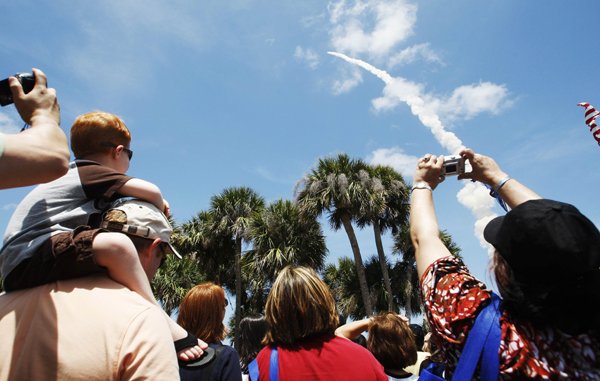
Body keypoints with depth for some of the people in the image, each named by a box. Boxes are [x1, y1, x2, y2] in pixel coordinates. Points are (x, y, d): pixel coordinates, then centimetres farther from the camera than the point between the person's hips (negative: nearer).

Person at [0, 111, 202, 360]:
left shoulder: (70, 175, 22)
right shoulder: (93, 173, -6)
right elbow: (151, 192, -19)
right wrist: (160, 209, 4)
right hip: (30, 258, -11)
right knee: (115, 244, -33)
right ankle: (165, 326, -25)